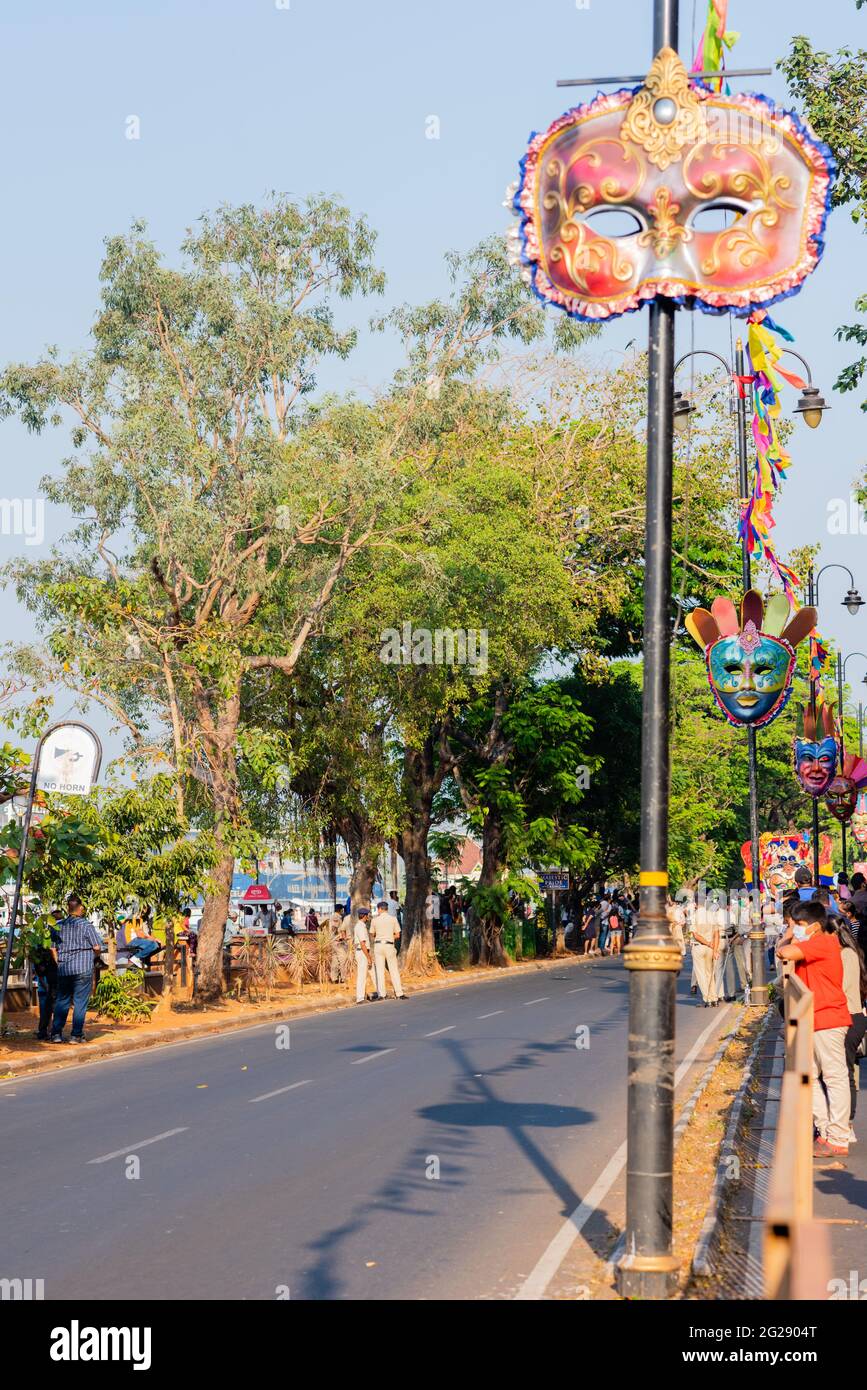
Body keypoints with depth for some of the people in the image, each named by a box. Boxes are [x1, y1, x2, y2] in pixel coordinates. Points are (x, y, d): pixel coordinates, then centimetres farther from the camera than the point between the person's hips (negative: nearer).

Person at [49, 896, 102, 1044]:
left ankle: (56, 1033, 6)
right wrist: (92, 958, 15)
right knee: (80, 1002, 1)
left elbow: (53, 948, 7)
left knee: (61, 1001, 12)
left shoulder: (59, 925, 5)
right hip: (83, 969, -4)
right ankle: (77, 1035, 0)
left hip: (63, 969, 4)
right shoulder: (86, 925, -7)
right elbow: (97, 947, -5)